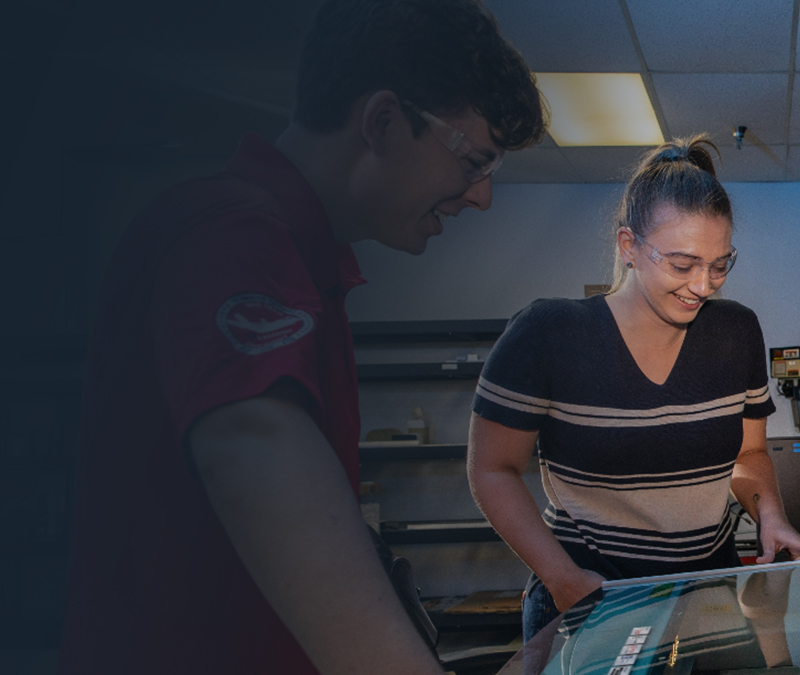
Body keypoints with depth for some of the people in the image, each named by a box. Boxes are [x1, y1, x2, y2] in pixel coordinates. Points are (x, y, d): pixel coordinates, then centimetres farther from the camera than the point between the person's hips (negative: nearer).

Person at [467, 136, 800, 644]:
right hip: (586, 600, -4)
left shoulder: (738, 332, -1)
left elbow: (749, 452, 12)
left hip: (711, 586, 4)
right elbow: (494, 471, -10)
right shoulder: (547, 335, -15)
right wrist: (562, 578, -19)